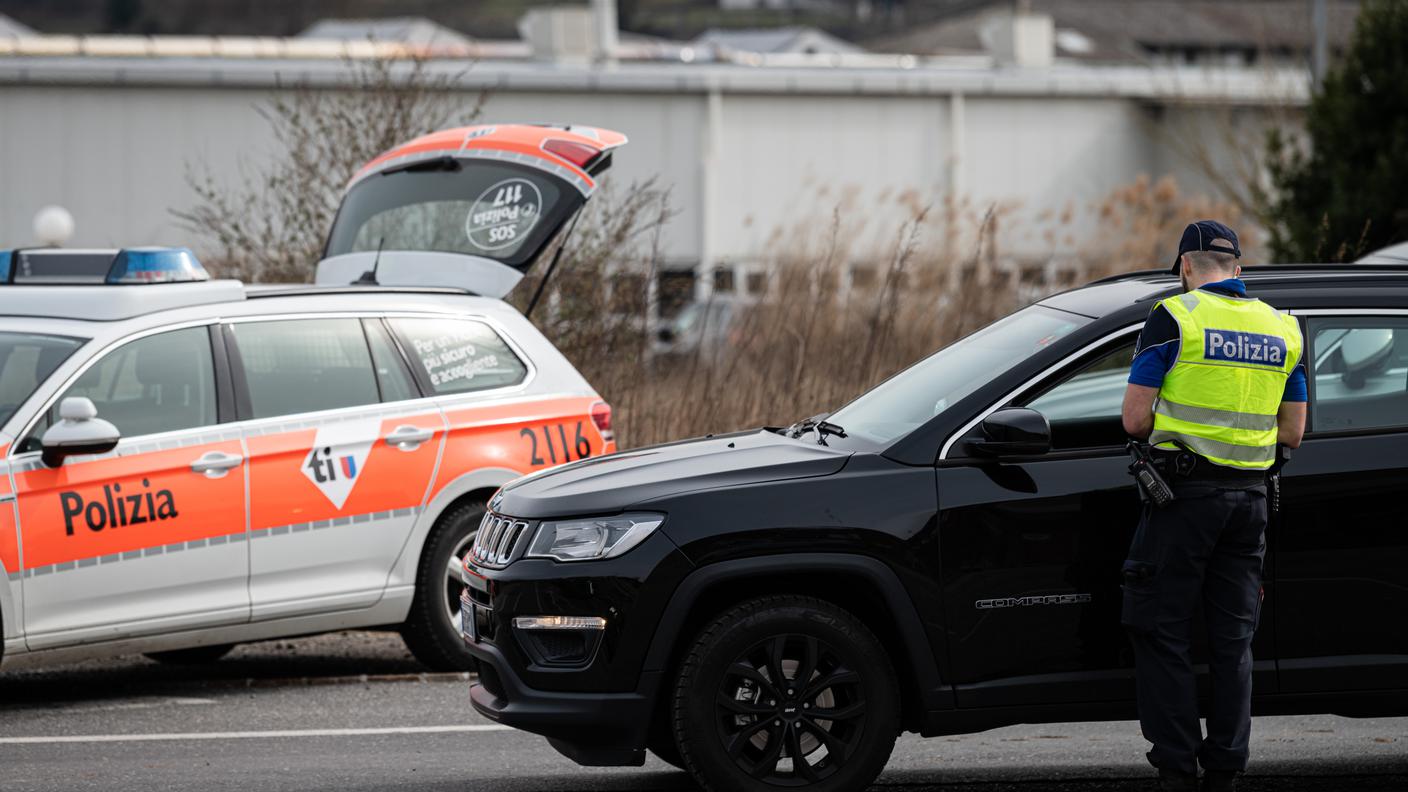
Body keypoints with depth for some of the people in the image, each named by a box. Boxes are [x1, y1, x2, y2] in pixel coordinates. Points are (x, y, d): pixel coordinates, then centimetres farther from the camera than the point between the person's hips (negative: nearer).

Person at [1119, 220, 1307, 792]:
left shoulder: (1174, 317, -6)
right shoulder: (1281, 328, 10)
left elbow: (1135, 419, -8)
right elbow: (1292, 432, 12)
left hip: (1187, 493, -5)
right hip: (1250, 499, 5)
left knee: (1162, 636, 2)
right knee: (1233, 639, 10)